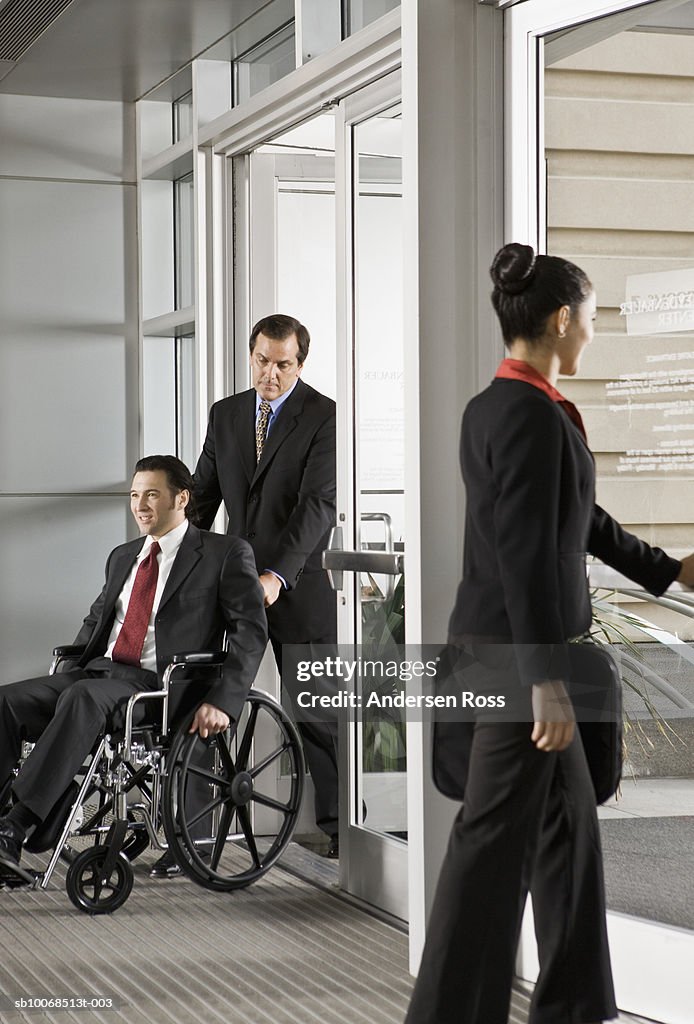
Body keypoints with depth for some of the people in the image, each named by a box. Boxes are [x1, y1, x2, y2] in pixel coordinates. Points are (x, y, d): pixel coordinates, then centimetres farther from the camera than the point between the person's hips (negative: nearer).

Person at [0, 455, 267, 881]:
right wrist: (67, 673, 15)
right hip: (99, 671, 7)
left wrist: (223, 701, -19)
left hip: (159, 686, -7)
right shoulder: (123, 557, 24)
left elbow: (251, 632, -5)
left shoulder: (226, 554, 4)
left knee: (82, 700, -37)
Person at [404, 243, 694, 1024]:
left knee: (567, 824, 16)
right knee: (496, 838, -3)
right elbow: (527, 554, -22)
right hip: (516, 649, -10)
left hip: (499, 642, 10)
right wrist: (548, 680, -22)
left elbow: (573, 519, 22)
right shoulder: (534, 414, -18)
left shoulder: (493, 407, 12)